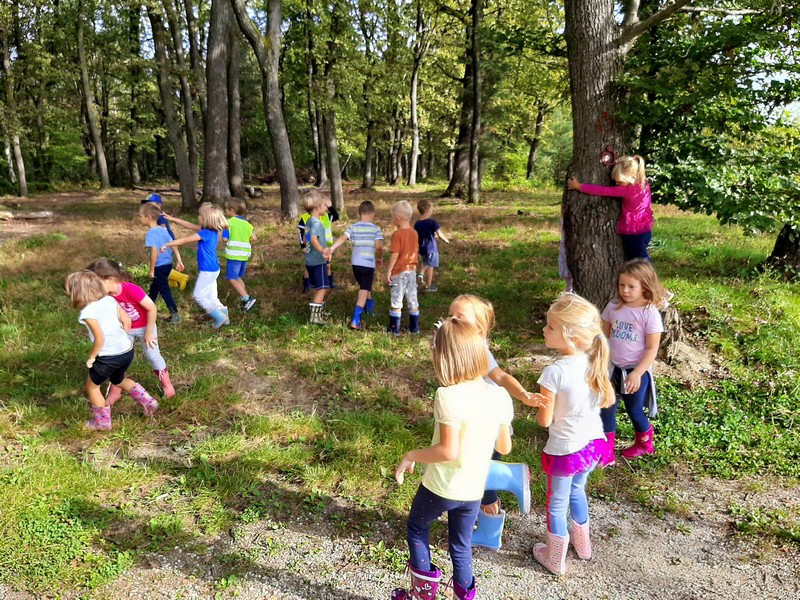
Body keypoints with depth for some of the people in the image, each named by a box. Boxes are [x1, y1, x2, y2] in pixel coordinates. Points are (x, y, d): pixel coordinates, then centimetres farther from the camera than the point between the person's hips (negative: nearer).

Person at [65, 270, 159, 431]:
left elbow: (100, 339, -20)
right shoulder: (110, 300, 2)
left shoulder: (87, 312, -17)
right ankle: (148, 403, 29)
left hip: (109, 357, -7)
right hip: (127, 350, 7)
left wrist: (91, 357, -5)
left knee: (92, 386, 19)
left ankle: (102, 422, 29)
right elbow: (127, 321, 5)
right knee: (118, 379, 34)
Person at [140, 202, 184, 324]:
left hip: (160, 267, -9)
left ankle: (175, 315, 6)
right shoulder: (163, 230, 5)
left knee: (164, 291, 2)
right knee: (154, 288, 24)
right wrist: (179, 261, 10)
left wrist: (151, 270, -18)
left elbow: (154, 252, -26)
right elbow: (174, 245, 5)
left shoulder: (150, 233, -19)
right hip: (168, 264, 9)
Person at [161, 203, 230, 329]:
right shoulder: (210, 230, 5)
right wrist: (172, 219, 19)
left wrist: (167, 245, -8)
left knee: (198, 296, 2)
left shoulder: (206, 233, -21)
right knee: (211, 297, 16)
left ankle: (219, 317, 2)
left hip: (208, 271, -9)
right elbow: (190, 226, 15)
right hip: (212, 269, 9)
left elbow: (185, 240, -16)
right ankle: (223, 315, 20)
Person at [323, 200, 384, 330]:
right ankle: (355, 320, -17)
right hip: (369, 264, -4)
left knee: (364, 287, 28)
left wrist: (331, 249, -25)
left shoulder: (353, 227, 3)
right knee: (363, 291, -5)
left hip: (356, 263, 4)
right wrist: (380, 259, 7)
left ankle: (370, 307, 49)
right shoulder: (376, 229, -3)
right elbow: (378, 246, -12)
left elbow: (342, 238, -14)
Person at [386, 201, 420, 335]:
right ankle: (414, 327, 18)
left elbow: (395, 255, -18)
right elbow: (416, 252, 11)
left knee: (396, 300, 2)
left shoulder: (397, 234, -16)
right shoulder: (414, 233, 5)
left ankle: (394, 328, 6)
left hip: (399, 271, -6)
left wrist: (388, 271, -11)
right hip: (412, 271, 6)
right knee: (412, 300, 11)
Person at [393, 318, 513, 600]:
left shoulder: (448, 396, -25)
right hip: (474, 490, 4)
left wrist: (411, 456, -13)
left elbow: (448, 451, -27)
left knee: (417, 527, 24)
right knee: (462, 546, 23)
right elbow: (505, 447, 3)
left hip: (441, 487, -4)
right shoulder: (500, 396, -7)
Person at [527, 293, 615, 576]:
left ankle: (555, 558, 37)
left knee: (557, 503, 17)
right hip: (593, 443, 6)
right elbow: (604, 400, 4)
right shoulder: (595, 362, -11)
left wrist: (539, 408, 1)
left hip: (564, 450, -6)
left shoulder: (554, 372, -29)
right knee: (576, 491, 31)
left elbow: (544, 420, -20)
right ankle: (582, 544, 51)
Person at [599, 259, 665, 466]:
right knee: (606, 409, 5)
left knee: (634, 411, 12)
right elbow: (604, 336, 6)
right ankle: (606, 453, 17)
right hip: (613, 368, 4)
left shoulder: (650, 314, -17)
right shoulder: (613, 307, -4)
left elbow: (652, 350, -15)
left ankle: (644, 443, 41)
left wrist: (637, 373, -20)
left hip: (636, 371, -4)